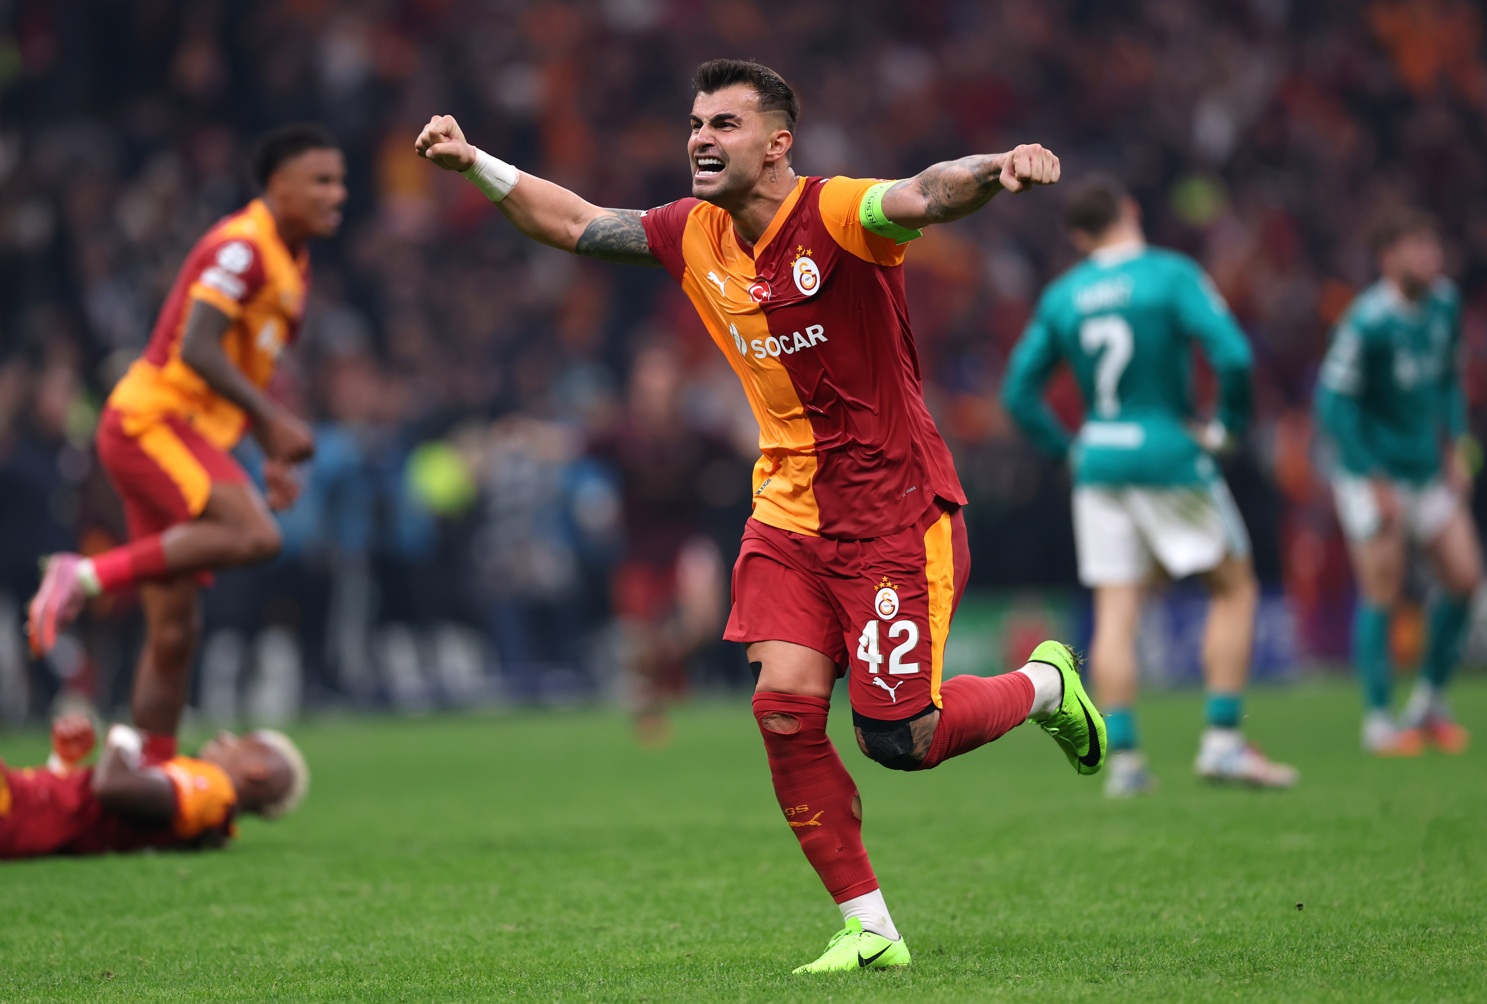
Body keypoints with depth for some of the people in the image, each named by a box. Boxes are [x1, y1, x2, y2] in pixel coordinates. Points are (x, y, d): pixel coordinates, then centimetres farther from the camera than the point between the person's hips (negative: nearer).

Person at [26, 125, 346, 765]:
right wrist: (272, 419, -25)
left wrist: (272, 455, 19)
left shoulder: (291, 262, 18)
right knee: (254, 536, -30)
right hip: (150, 421, -9)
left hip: (183, 434, 9)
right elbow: (197, 348, -24)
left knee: (175, 629, 6)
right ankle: (89, 576, -21)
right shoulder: (242, 248, -13)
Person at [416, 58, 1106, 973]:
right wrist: (475, 163, 13)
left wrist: (994, 170, -60)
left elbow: (926, 196, -39)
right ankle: (871, 930, 2)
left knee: (898, 742, -4)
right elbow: (577, 225, 19)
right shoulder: (696, 236, 3)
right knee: (784, 708, -10)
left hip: (895, 512, -6)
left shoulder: (835, 215, -18)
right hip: (789, 510, 6)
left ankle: (1044, 683, 27)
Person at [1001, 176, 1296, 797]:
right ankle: (1223, 741, 1)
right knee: (1234, 588, 8)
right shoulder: (1171, 274, -8)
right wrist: (1227, 426, -6)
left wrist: (1069, 450, 14)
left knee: (1116, 611, 5)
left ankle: (1122, 758, -2)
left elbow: (1018, 392, 8)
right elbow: (1233, 355, -19)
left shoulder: (1060, 297, 6)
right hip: (1169, 456, -4)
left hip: (1098, 461, 4)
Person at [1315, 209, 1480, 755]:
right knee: (1382, 591, -6)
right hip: (1372, 472, -7)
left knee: (1463, 576, 2)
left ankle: (1430, 700, 19)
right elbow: (1334, 399, -18)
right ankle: (1378, 720, 6)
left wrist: (1456, 448, 8)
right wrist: (1374, 482, -16)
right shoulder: (1367, 321, -21)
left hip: (1428, 468, 7)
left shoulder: (1444, 302, 1)